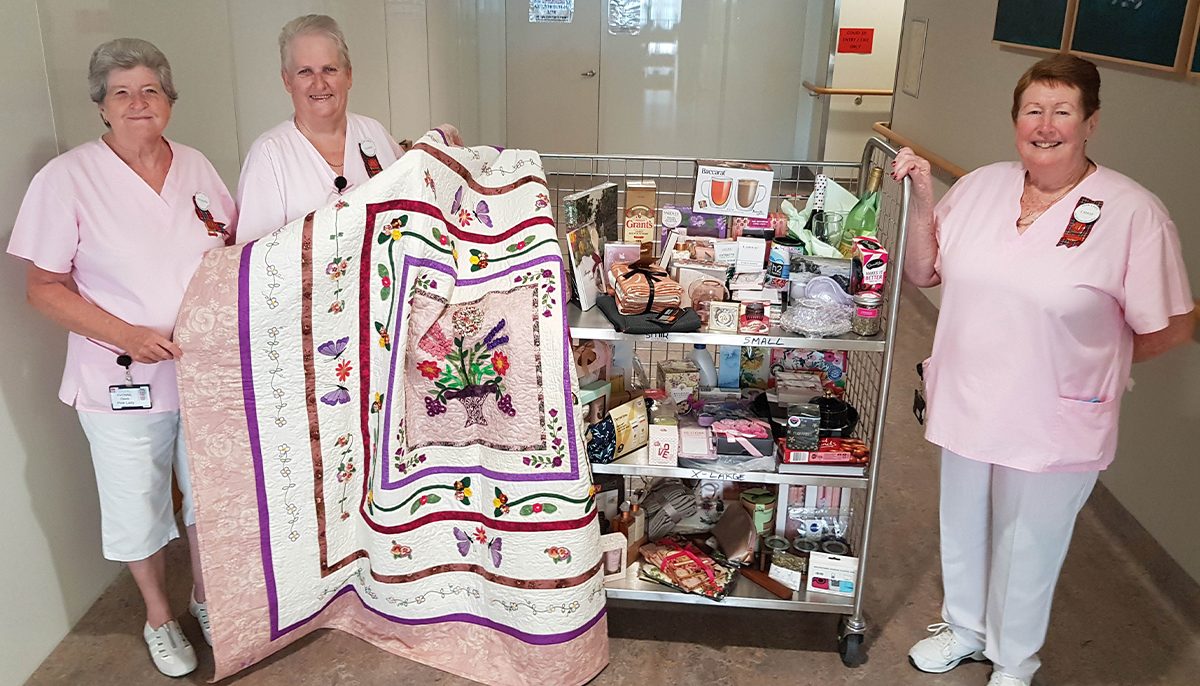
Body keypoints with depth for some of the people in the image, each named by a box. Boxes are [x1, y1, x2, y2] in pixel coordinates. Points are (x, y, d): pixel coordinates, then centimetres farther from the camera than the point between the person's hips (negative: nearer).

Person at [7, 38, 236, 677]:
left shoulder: (196, 167, 3)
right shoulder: (68, 177, -10)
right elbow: (44, 287, -9)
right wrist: (126, 336, -21)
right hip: (122, 381, -3)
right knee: (138, 507, 12)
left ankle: (205, 596, 42)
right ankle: (158, 616, 37)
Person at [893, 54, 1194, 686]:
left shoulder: (1133, 214, -16)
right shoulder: (980, 186, -2)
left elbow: (1169, 328, -11)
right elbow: (922, 273, 3)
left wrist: (1090, 358, -2)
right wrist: (921, 200, -9)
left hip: (1052, 426, -4)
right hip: (966, 404, 4)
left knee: (1028, 547, 16)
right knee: (963, 528, 23)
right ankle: (963, 628, 51)